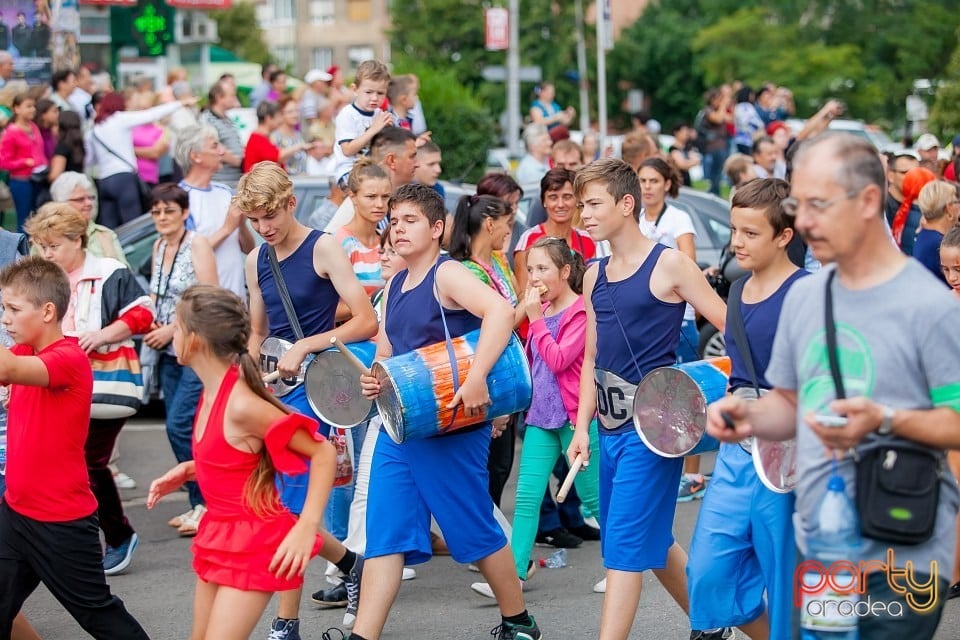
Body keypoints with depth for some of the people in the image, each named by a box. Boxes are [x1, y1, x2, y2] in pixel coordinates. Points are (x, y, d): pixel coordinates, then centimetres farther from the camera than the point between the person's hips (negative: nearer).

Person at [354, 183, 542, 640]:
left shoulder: (447, 275, -11)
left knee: (476, 532, 5)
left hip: (451, 428, -7)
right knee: (385, 534, 1)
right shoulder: (395, 286, 14)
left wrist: (476, 379, -37)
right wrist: (373, 380, 0)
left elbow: (501, 311, -29)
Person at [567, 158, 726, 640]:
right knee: (652, 541, 16)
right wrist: (582, 427, 10)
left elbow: (733, 330, -6)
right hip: (611, 427, 8)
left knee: (624, 542, -10)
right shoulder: (595, 276, 11)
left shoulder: (669, 265, -9)